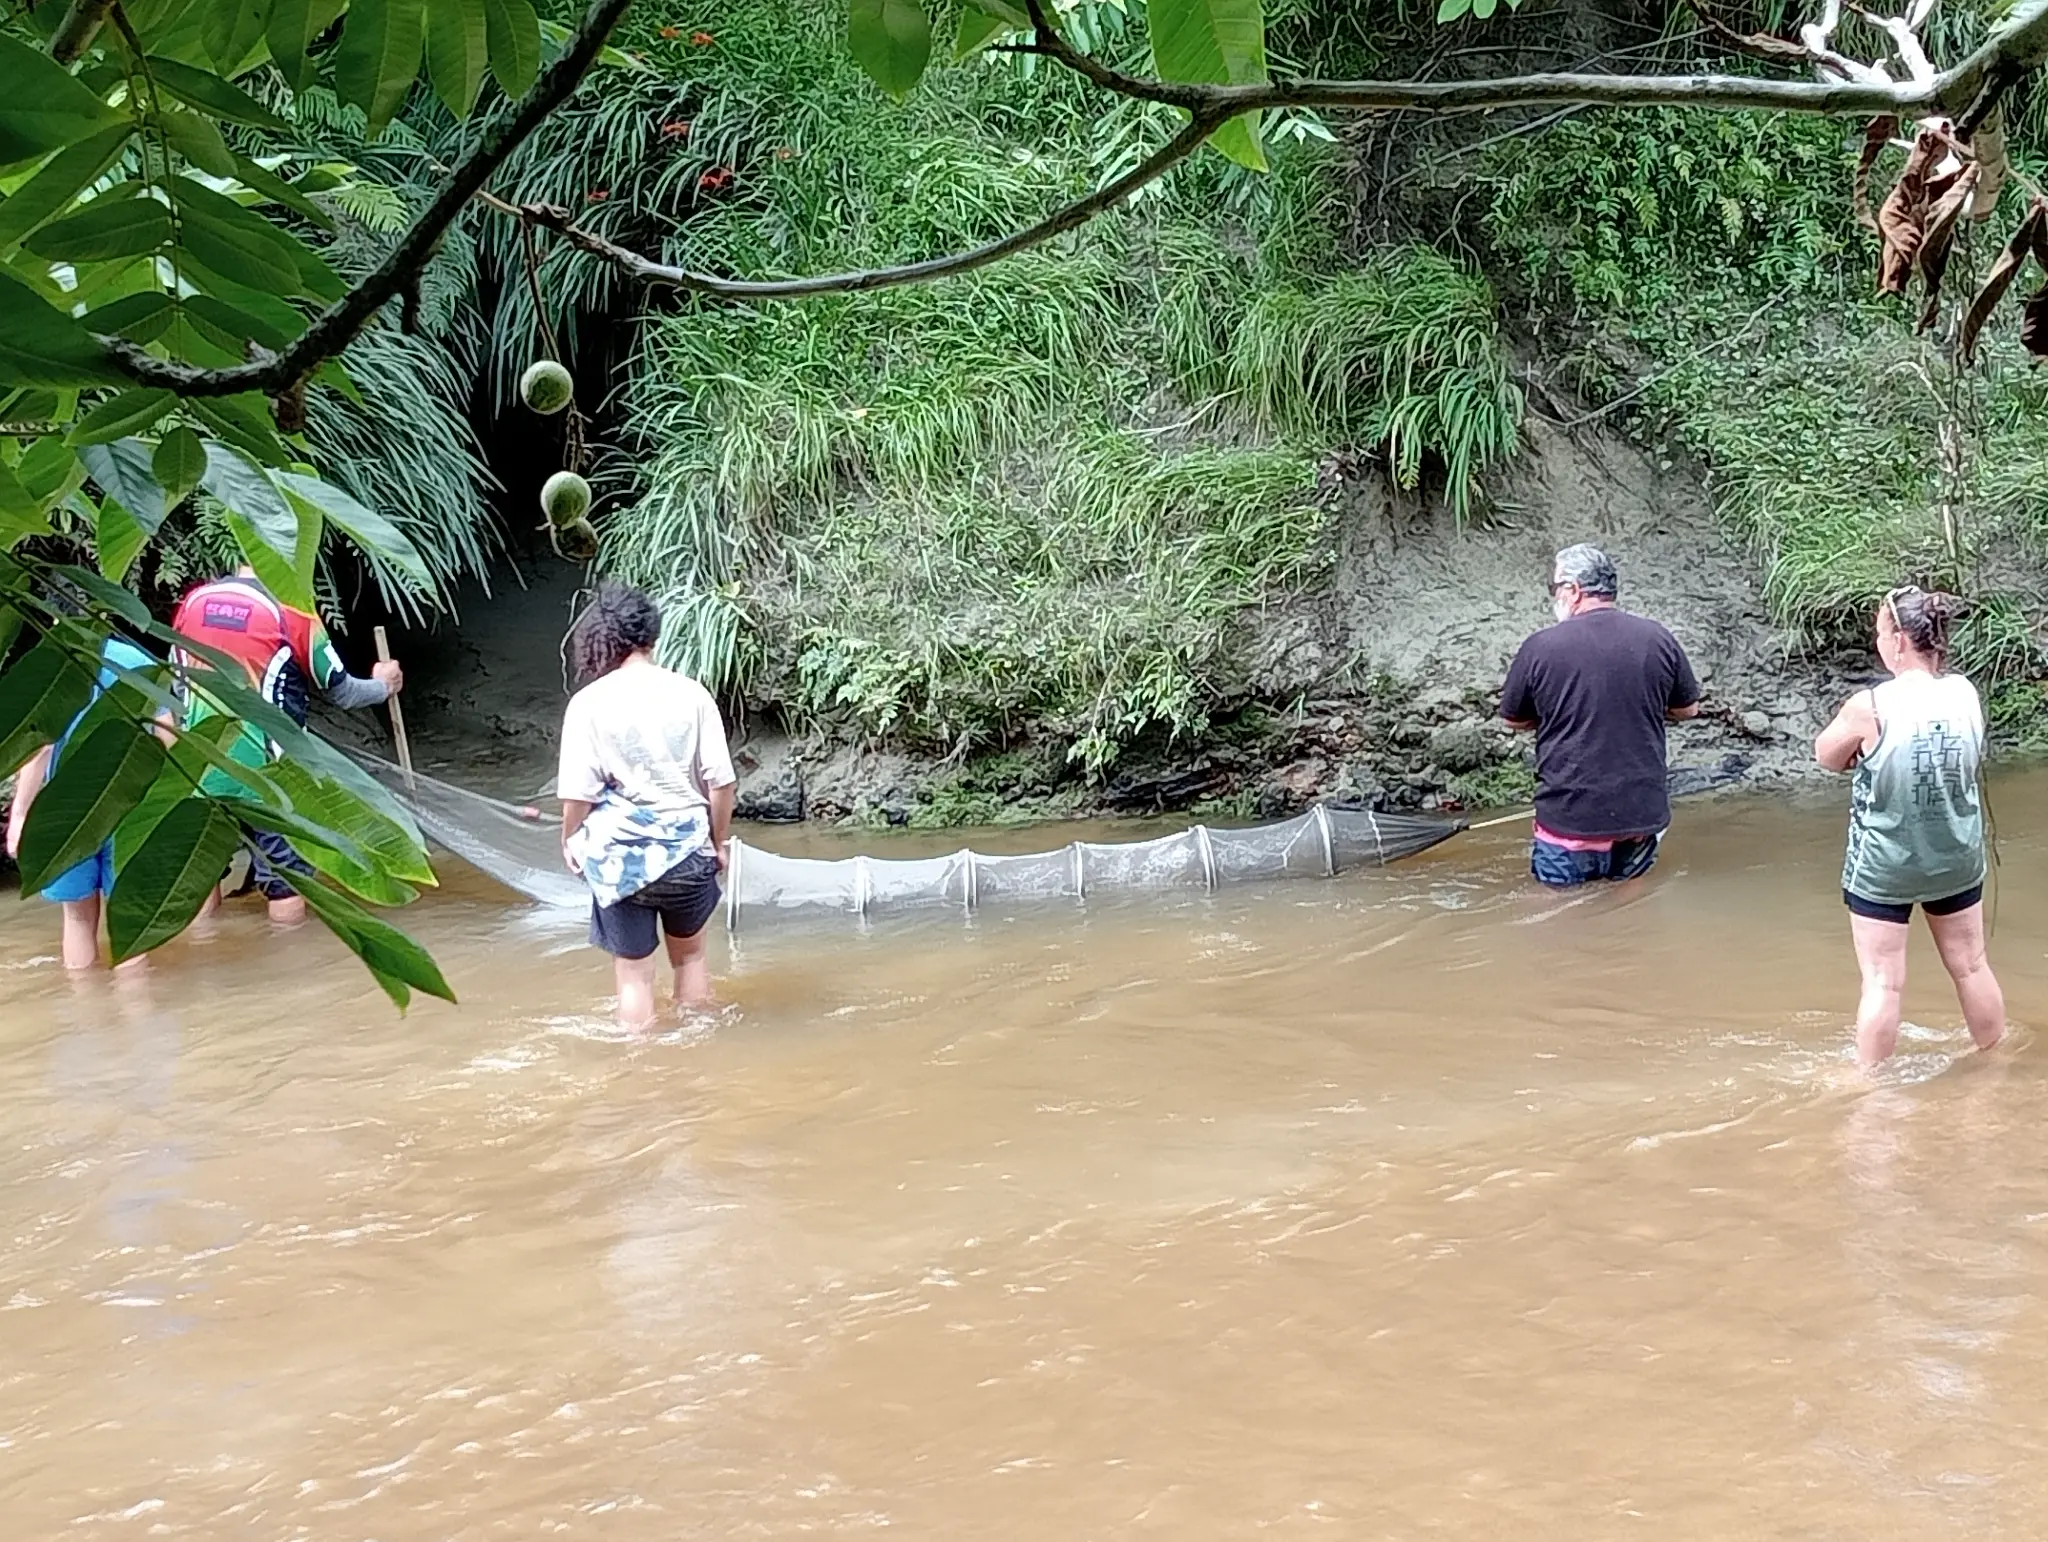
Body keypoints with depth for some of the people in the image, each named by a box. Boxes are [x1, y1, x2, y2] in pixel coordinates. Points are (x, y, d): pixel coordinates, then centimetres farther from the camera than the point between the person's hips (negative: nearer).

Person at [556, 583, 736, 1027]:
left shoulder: (589, 703, -9)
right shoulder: (691, 694, -3)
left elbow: (578, 792, -9)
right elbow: (720, 779, -3)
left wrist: (570, 840, 10)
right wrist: (718, 840, 11)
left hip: (621, 855, -2)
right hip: (687, 847, 2)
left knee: (633, 972, 9)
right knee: (690, 953, 24)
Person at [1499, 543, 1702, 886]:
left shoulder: (1541, 647, -9)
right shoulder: (1658, 639, -1)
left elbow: (1513, 719, 6)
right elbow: (1686, 709, 13)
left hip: (1571, 816, -3)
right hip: (1644, 814, 3)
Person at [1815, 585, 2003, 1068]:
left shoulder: (1869, 707, -22)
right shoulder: (1966, 694, -8)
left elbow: (1827, 757, -5)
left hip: (1883, 869, -4)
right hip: (1957, 860, 5)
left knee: (1883, 982, 4)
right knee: (1971, 965, 20)